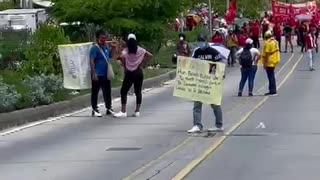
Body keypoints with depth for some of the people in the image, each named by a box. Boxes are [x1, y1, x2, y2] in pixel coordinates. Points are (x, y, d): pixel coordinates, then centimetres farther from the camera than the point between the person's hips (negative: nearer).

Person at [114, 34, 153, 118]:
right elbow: (150, 55, -2)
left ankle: (123, 112, -5)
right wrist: (142, 63, 2)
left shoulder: (126, 50, -8)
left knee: (123, 91, 1)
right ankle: (137, 111, 11)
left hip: (129, 73, -4)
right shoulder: (140, 50, 2)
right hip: (138, 72, 4)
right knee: (138, 92, 10)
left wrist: (124, 66, -12)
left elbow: (121, 57, -26)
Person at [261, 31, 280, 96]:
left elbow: (266, 54, -20)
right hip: (275, 60, 9)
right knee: (272, 76, 15)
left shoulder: (268, 43, -17)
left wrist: (264, 63, -17)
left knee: (271, 76, -5)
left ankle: (273, 91, -4)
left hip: (270, 62, -9)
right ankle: (273, 91, 20)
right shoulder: (275, 41, 11)